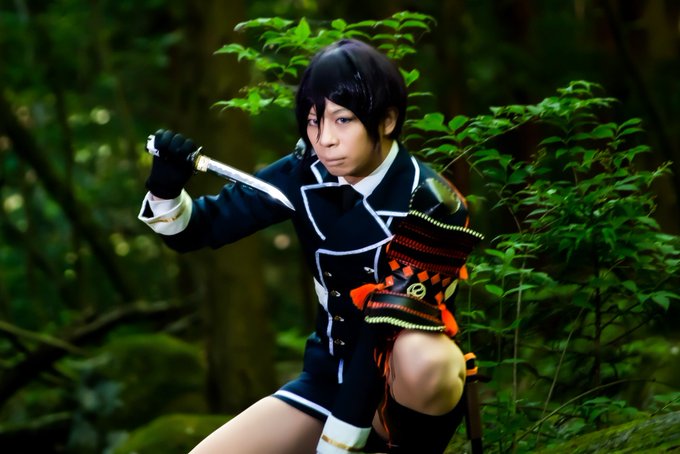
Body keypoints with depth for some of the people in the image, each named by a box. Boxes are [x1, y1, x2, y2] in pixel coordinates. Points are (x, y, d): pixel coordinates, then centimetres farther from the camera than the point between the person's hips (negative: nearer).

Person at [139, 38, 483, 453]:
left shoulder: (430, 204, -19)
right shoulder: (306, 176, -6)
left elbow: (394, 331, -24)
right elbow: (202, 226, -1)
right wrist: (166, 191, -24)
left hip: (405, 393, -5)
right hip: (333, 375, 5)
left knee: (421, 362, -39)